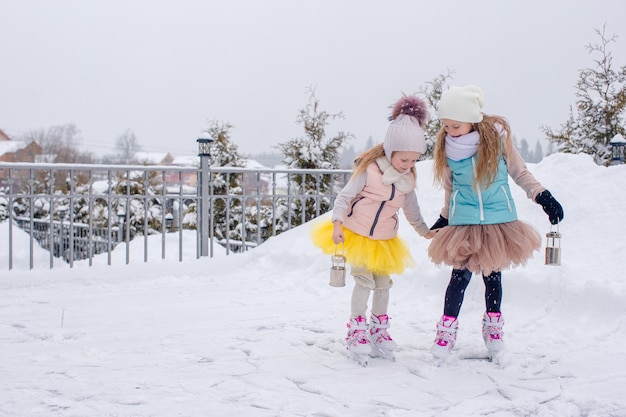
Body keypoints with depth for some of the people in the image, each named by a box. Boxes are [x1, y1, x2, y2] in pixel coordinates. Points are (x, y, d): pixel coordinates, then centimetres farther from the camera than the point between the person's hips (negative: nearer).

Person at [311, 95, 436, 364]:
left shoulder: (408, 178, -1)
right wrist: (337, 223, -27)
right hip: (357, 233, -5)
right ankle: (356, 331, 3)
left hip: (385, 239, 5)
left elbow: (411, 208, 15)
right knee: (364, 280, -8)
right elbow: (344, 196, -17)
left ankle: (379, 329, 23)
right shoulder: (370, 168, -20)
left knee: (383, 282, 9)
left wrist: (424, 230, 22)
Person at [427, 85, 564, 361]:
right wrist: (445, 218, 15)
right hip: (464, 222, 0)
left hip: (499, 219, 0)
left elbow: (519, 171, 4)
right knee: (461, 275, -4)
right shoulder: (446, 145, -6)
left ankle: (493, 327, 29)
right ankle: (447, 329, 10)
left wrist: (542, 196, -1)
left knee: (492, 274, 10)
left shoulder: (497, 136, -10)